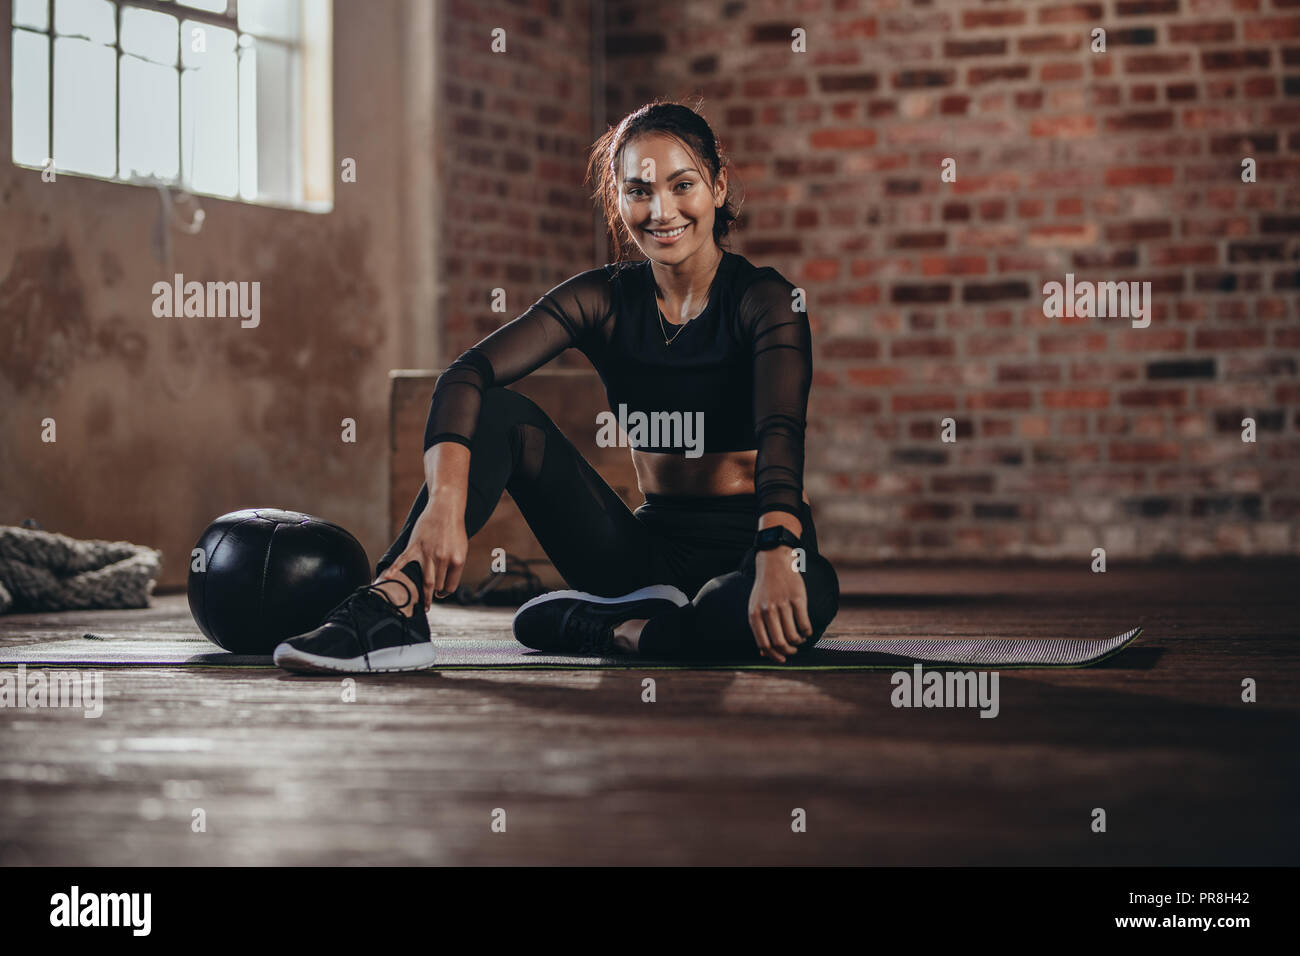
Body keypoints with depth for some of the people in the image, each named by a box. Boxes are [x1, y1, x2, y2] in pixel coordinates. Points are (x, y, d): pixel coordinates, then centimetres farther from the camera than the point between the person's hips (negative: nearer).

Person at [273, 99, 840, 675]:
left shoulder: (764, 299, -9)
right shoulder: (604, 299, 0)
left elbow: (781, 432, -27)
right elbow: (467, 375, -15)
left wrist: (777, 556, -48)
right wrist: (445, 502, -36)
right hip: (649, 547, 3)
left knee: (807, 595, -40)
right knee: (501, 414, -15)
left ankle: (604, 629, -19)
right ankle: (390, 608, -35)